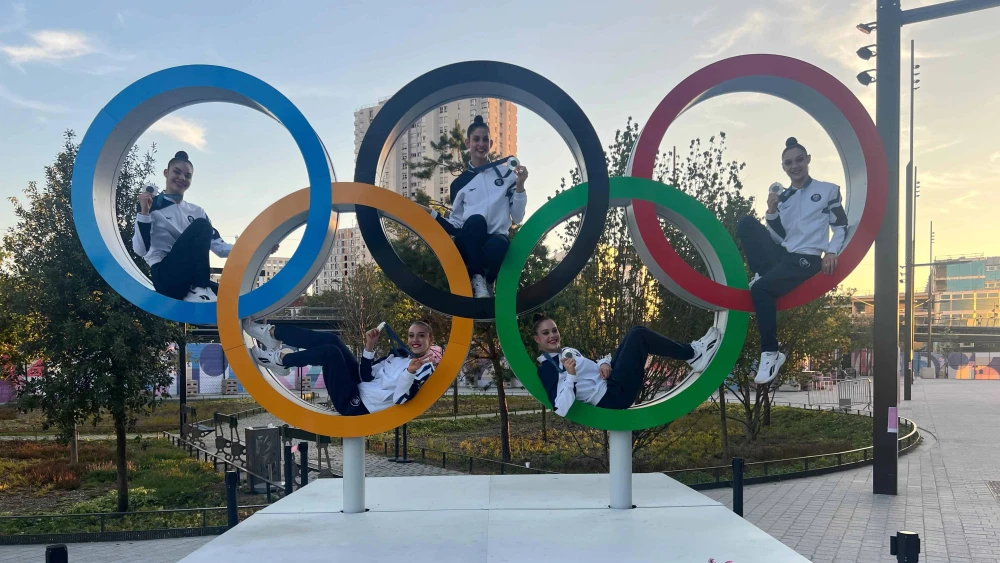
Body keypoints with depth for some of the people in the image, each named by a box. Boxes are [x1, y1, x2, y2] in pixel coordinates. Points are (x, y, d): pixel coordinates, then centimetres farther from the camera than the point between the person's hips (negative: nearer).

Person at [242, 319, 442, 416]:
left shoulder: (426, 368, -8)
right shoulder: (400, 354, 14)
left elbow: (400, 400, -21)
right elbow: (366, 376, 11)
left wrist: (410, 373, -35)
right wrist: (369, 347, -1)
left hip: (356, 405, -8)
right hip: (359, 388, 8)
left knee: (329, 351, -18)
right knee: (330, 339, -2)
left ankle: (280, 359, 1)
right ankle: (272, 333, 3)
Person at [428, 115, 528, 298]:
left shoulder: (506, 173, 10)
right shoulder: (459, 183, 12)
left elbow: (517, 218, 6)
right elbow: (456, 225, 12)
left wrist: (520, 186, -6)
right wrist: (431, 214, -2)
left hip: (497, 240, 0)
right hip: (469, 246, 0)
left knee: (498, 244, -38)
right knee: (476, 220, -34)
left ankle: (486, 284, -8)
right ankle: (478, 280, -26)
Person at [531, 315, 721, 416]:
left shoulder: (567, 351, 17)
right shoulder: (546, 369, -12)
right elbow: (561, 409, -24)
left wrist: (604, 363, -1)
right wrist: (570, 376, -33)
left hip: (609, 380, 10)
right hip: (614, 394, -10)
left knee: (636, 333, 5)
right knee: (639, 336, -13)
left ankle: (690, 352, 4)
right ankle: (693, 355, 0)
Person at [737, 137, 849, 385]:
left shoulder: (828, 190, 5)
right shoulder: (781, 197, 14)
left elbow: (841, 227, 5)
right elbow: (778, 238, 11)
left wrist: (831, 252, -12)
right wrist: (771, 212, -4)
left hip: (806, 260, -5)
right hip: (781, 255, 5)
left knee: (761, 288, -29)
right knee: (747, 223, -15)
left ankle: (771, 352, -21)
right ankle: (761, 275, -12)